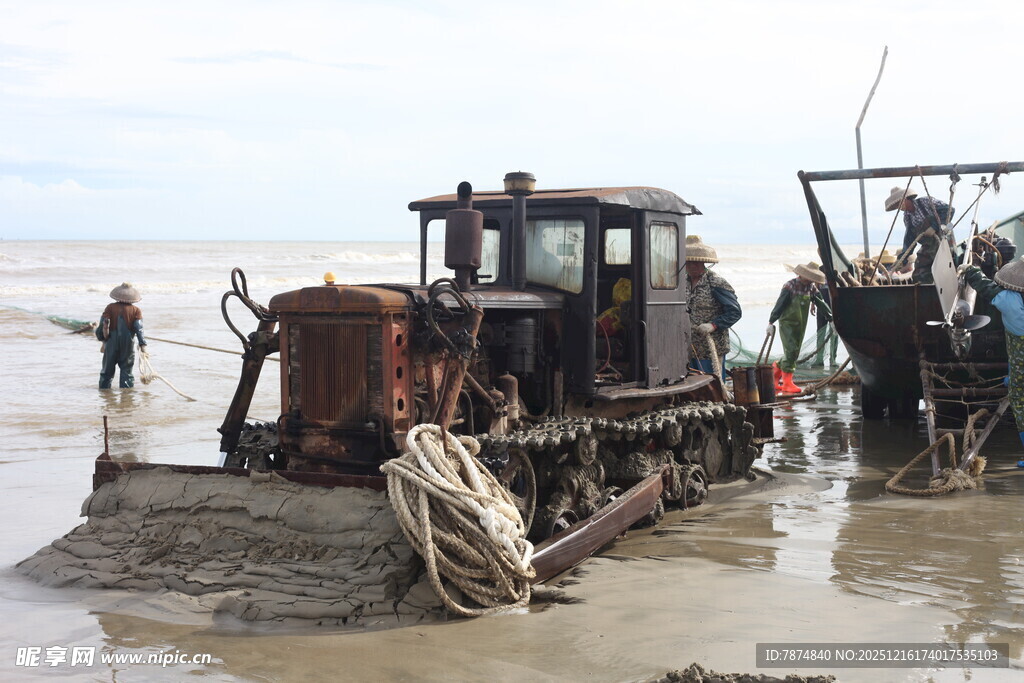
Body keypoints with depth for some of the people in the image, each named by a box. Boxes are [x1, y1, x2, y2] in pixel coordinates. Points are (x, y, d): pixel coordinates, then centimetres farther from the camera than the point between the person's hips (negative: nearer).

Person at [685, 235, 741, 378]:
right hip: (689, 349, 7)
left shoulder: (716, 283, -9)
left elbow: (735, 311, -11)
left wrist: (713, 325, -21)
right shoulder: (684, 282, 12)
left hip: (712, 350, -6)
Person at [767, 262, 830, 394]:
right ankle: (787, 383, -9)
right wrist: (771, 322, -16)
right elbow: (779, 305, -15)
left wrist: (831, 316, 0)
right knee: (791, 351, -13)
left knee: (794, 354, 10)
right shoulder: (790, 286, -14)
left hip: (801, 325, 7)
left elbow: (821, 303, 8)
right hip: (787, 323, -7)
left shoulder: (811, 287, 5)